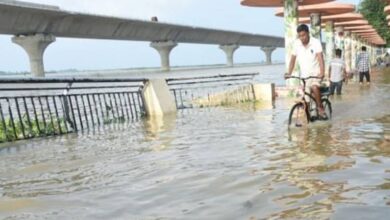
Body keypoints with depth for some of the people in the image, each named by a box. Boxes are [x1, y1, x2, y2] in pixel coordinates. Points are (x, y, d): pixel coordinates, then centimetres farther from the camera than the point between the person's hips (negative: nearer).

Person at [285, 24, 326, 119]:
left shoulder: (316, 42, -13)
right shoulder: (296, 44, -5)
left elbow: (320, 58, -23)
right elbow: (293, 59, 1)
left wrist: (322, 72, -35)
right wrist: (289, 73, -8)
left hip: (316, 73, -3)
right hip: (304, 74, 3)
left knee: (314, 87, -30)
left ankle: (320, 108, -10)